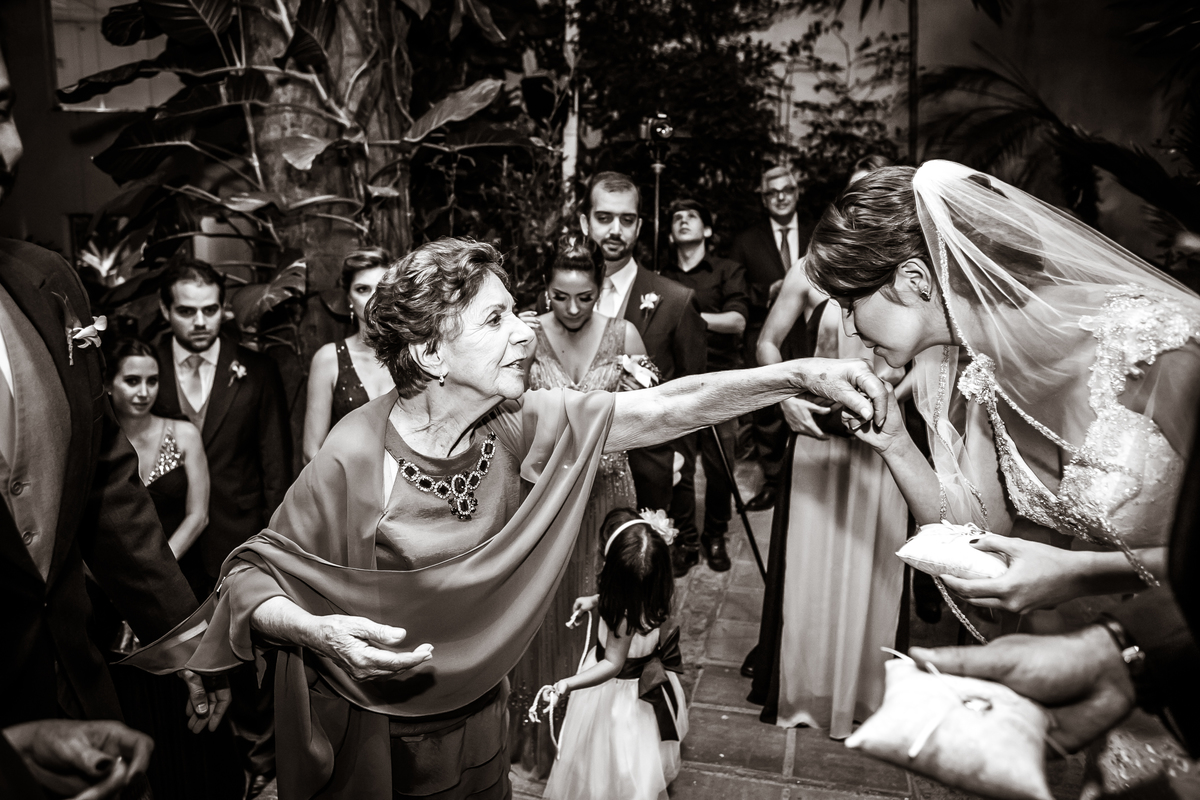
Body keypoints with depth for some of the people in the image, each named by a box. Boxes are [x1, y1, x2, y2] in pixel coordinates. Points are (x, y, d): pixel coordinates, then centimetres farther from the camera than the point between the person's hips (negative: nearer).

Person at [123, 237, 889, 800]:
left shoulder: (520, 425, -15)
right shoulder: (357, 456, -25)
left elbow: (664, 408, -18)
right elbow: (253, 575, -15)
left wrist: (803, 372, -23)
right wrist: (317, 631, -35)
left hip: (480, 717, 4)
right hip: (373, 738, -4)